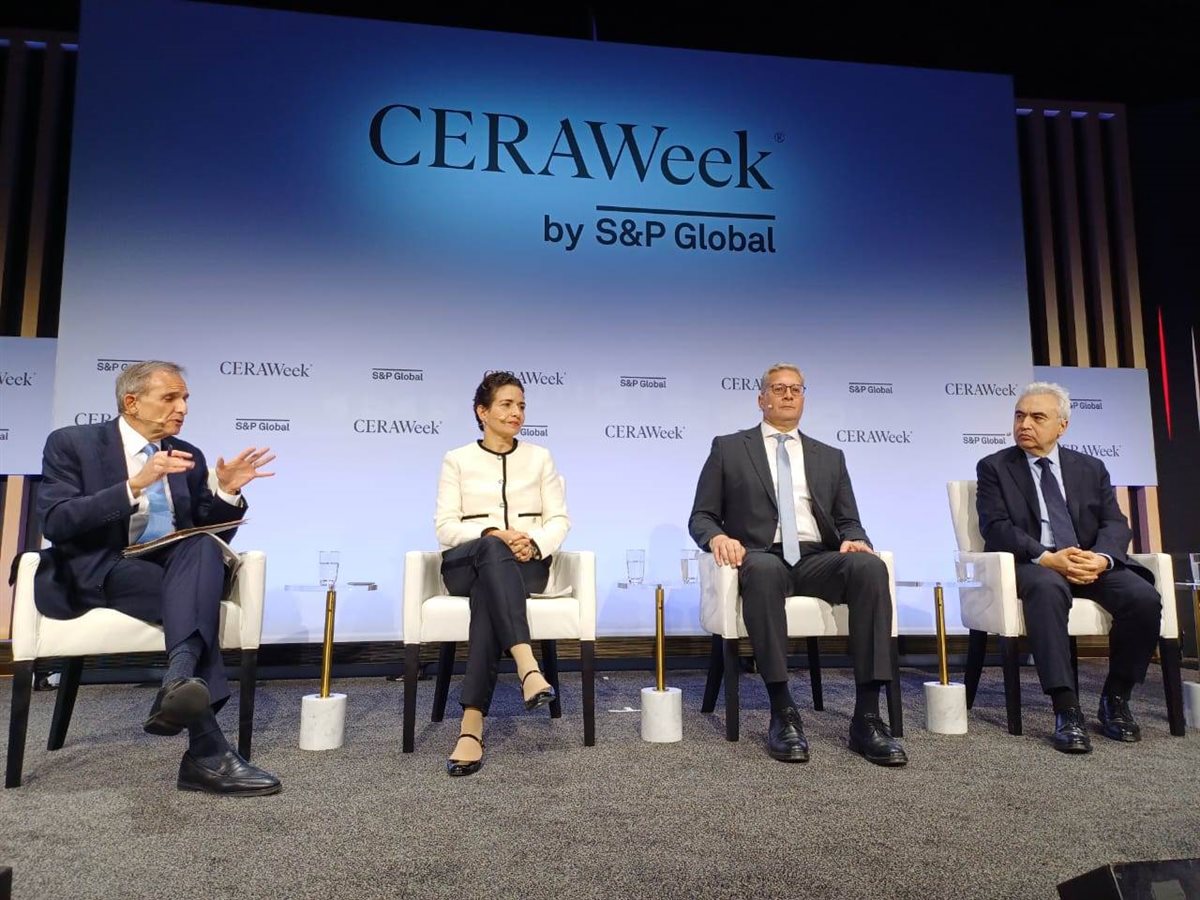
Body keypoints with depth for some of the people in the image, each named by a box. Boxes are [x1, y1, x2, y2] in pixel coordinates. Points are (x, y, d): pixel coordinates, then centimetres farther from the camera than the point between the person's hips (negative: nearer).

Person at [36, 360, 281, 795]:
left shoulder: (188, 455, 14)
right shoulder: (71, 443, 0)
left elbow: (210, 535, 12)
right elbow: (55, 522, -14)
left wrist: (227, 492, -8)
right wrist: (134, 486, -25)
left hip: (173, 568, 4)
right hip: (97, 573, -4)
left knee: (204, 547, -32)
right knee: (190, 599, -33)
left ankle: (179, 683, -51)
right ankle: (208, 753, -39)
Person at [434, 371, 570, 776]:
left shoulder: (539, 457, 14)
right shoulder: (457, 460, 10)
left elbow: (559, 519, 7)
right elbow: (446, 527, 0)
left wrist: (534, 543, -15)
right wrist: (491, 534, -18)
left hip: (527, 564, 1)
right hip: (466, 562, -1)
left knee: (489, 592, -35)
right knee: (493, 552, -38)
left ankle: (472, 723, -42)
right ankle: (527, 667, -53)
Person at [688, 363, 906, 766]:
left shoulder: (830, 457, 22)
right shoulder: (728, 448, 14)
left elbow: (848, 521, 16)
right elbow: (701, 516, 9)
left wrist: (855, 539, -9)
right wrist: (717, 537, -15)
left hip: (817, 559, 3)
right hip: (761, 558, -3)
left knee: (870, 566, -30)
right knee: (762, 570, -40)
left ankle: (867, 716, -27)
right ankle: (782, 711, -31)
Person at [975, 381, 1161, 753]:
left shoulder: (1091, 469, 17)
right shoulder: (994, 467, 6)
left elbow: (1115, 523, 6)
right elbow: (996, 527, -7)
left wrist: (1101, 557, -17)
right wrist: (1046, 558, -22)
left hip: (1092, 562, 4)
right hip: (1033, 565, -4)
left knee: (1144, 597, -25)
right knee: (1048, 588, -38)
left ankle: (1115, 700, -4)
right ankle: (1066, 710, -34)